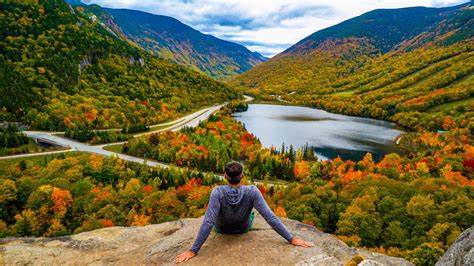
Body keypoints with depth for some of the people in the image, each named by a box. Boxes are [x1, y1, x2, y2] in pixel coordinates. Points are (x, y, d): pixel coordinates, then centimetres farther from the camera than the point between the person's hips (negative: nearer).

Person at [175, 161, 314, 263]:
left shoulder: (218, 192, -39)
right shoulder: (252, 191, -36)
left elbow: (208, 222, -40)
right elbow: (270, 217, -35)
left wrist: (193, 251, -34)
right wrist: (292, 239, -27)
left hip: (221, 229, -1)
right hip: (244, 228, 1)